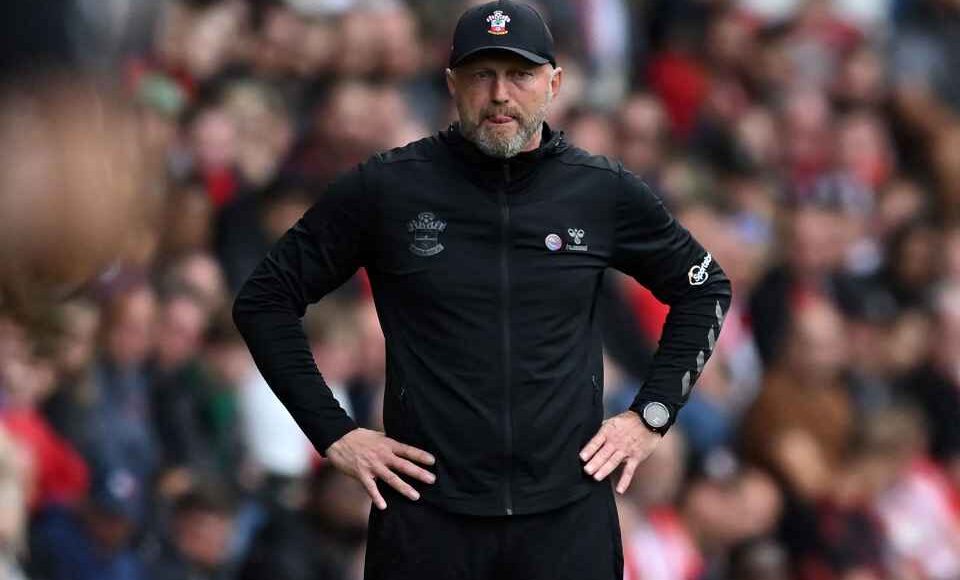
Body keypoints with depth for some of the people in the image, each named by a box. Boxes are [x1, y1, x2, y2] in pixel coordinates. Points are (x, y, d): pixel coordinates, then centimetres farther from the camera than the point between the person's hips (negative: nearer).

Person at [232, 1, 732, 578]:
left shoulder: (605, 192, 2)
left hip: (568, 513, 1)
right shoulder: (385, 189, -3)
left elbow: (706, 289, 17)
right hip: (428, 515, -1)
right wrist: (334, 432, -1)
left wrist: (651, 416, 8)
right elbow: (265, 300, 5)